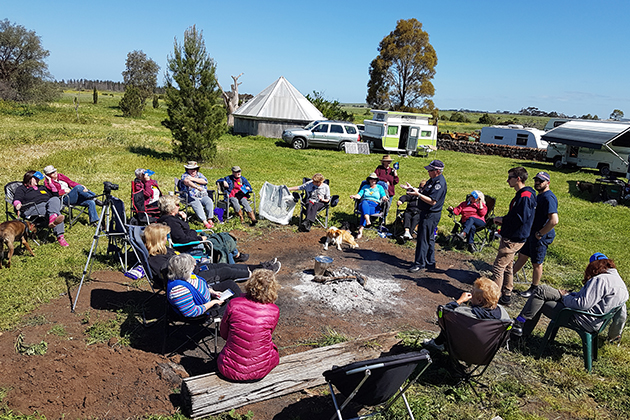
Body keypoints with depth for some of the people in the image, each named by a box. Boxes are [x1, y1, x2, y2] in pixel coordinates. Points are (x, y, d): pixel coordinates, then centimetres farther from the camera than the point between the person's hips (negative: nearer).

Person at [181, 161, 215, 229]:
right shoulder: (185, 175, 5)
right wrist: (197, 187, -37)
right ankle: (205, 222, -41)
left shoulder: (199, 174, 19)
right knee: (197, 204, -33)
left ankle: (210, 220, -26)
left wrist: (193, 179, -9)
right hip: (192, 197, -4)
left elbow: (205, 181, -1)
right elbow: (187, 182, -19)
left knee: (209, 202, -26)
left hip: (203, 196, 4)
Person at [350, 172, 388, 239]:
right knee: (364, 203, -39)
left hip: (374, 206, -2)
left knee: (364, 212, -37)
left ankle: (360, 230, -48)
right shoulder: (365, 187, 24)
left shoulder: (379, 187, 19)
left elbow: (383, 197, 6)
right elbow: (359, 195, 13)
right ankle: (368, 221, -59)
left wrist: (385, 199, -19)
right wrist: (354, 196, -9)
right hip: (364, 203, 2)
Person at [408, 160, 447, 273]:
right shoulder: (433, 179, 11)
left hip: (431, 215, -10)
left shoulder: (440, 183, -21)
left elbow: (432, 201, -26)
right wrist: (415, 189, 6)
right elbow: (425, 191, 22)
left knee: (423, 239, -5)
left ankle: (419, 264, 3)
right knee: (429, 239, 16)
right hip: (427, 213, 11)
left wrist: (418, 194, -28)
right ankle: (430, 263, 26)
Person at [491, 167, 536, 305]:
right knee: (507, 267, 18)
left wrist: (502, 220, -15)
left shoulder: (525, 197, -21)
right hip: (510, 237, 11)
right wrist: (502, 220, 7)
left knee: (498, 267, -6)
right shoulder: (520, 195, 13)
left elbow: (520, 219, -27)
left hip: (513, 240, -11)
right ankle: (506, 295, 29)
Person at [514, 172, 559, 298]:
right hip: (532, 233, 10)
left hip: (541, 236, -9)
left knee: (536, 263, 5)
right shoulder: (540, 195, 10)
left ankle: (534, 289, 21)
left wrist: (539, 234, -22)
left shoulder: (548, 198, -22)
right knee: (522, 256, 18)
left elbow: (554, 220, -32)